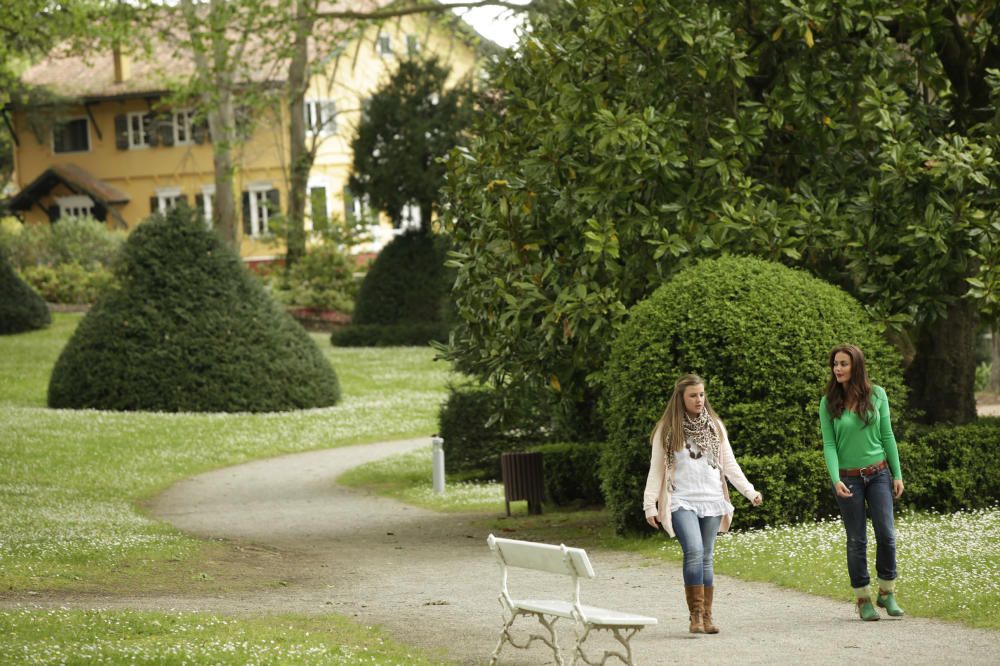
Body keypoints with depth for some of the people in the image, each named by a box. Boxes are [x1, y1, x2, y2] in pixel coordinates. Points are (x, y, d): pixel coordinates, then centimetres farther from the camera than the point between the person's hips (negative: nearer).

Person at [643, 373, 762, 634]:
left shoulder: (714, 425, 11)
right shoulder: (667, 429, 1)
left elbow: (729, 464, 12)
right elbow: (656, 469, 2)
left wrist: (750, 491, 2)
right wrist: (650, 505, -4)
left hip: (711, 501, 4)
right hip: (682, 502, -4)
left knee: (706, 559, 5)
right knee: (694, 552, -21)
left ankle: (707, 617, 9)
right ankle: (696, 614, -18)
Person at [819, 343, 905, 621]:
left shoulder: (877, 395, 1)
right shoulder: (829, 403, -2)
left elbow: (887, 436, 5)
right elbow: (829, 444, -4)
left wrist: (897, 474, 4)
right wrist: (835, 479, -17)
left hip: (879, 473, 1)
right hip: (848, 478, -1)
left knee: (886, 534, -7)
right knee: (857, 540, 1)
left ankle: (887, 593, 9)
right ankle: (863, 600, 11)